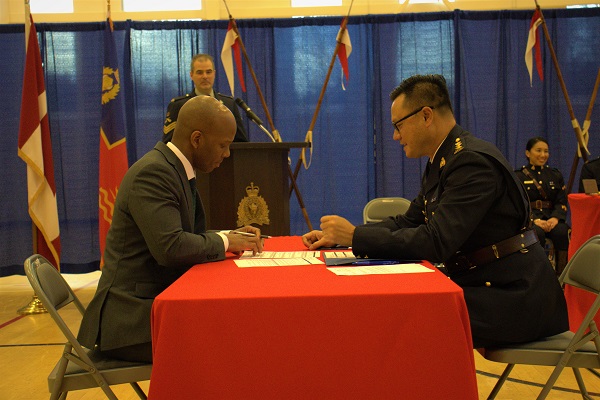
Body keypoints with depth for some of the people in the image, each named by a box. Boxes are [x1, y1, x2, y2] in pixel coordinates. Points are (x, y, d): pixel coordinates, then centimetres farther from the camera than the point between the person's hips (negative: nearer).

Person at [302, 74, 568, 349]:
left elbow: (436, 241, -26)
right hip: (482, 285, 8)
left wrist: (355, 235, -21)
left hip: (513, 297, -8)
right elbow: (407, 223, 14)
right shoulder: (442, 162, 10)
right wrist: (337, 237, 4)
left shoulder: (473, 161, -20)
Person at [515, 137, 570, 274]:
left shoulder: (555, 175, 20)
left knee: (562, 232, -31)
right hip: (528, 219, -3)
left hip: (552, 218, 3)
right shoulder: (519, 176, 8)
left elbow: (562, 201, 9)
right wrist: (535, 220, -21)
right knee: (537, 233, -37)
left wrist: (555, 218, -13)